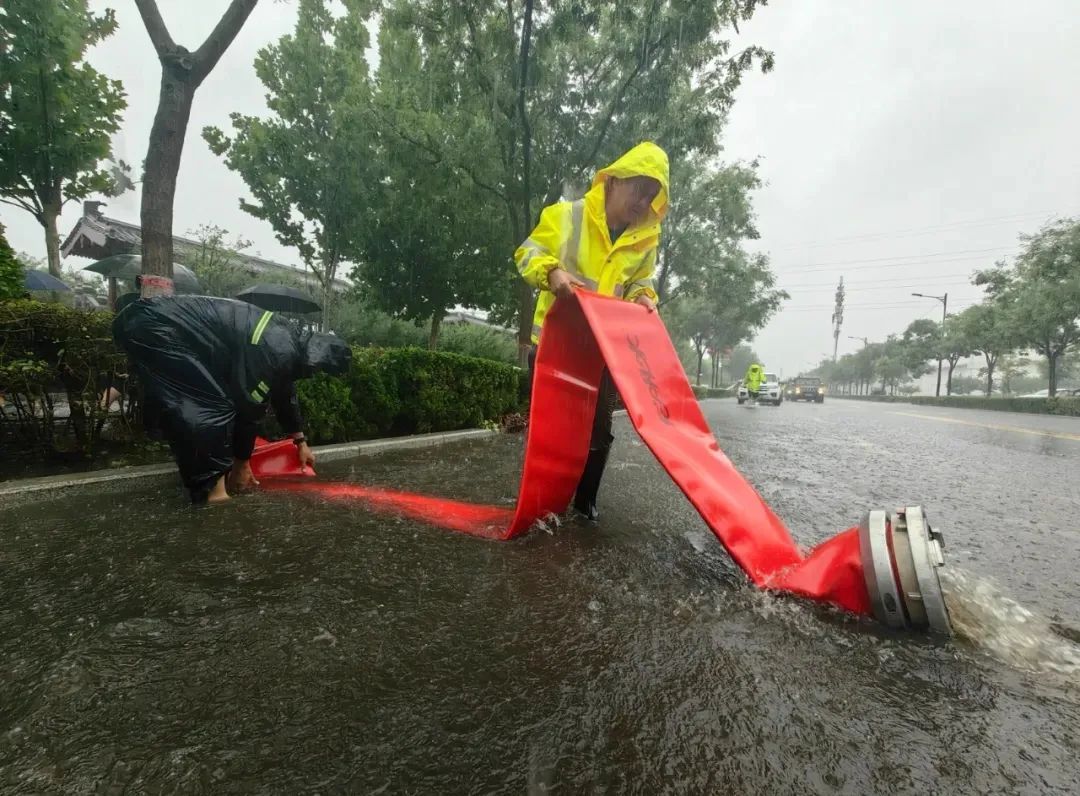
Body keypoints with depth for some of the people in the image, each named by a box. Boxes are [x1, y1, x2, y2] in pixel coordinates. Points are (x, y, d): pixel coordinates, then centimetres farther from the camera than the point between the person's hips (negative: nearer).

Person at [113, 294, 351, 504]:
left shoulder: (290, 340, 8)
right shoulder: (274, 351, -23)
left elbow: (285, 395, 21)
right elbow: (247, 408, -16)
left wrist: (301, 442, 31)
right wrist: (241, 464, -2)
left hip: (161, 324, 10)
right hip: (152, 327, -10)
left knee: (212, 403, 10)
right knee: (212, 405, -15)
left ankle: (211, 480, 16)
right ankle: (210, 488, -8)